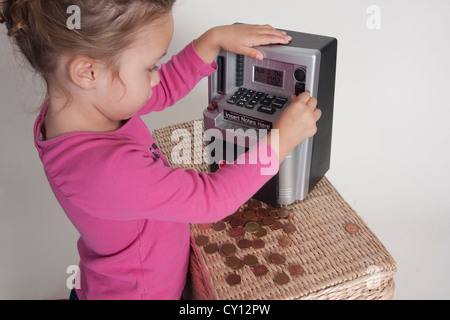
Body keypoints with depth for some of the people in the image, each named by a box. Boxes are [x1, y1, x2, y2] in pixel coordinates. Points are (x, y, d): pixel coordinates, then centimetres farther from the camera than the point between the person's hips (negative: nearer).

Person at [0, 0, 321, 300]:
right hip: (139, 293, -7)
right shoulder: (108, 169, -39)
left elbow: (166, 89, 1)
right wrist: (283, 138, -20)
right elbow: (212, 198, -28)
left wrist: (215, 38, -9)